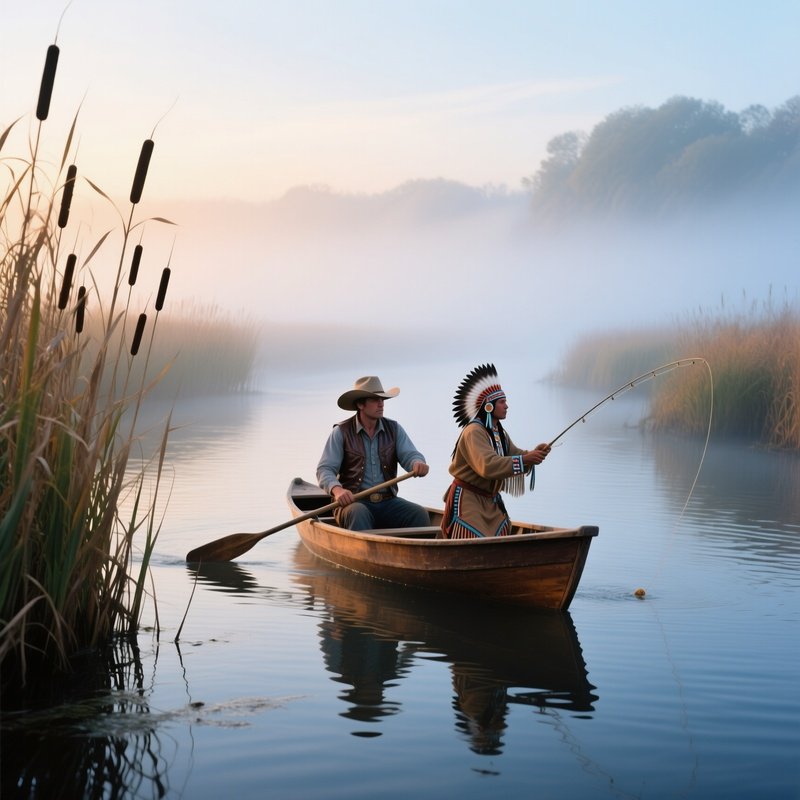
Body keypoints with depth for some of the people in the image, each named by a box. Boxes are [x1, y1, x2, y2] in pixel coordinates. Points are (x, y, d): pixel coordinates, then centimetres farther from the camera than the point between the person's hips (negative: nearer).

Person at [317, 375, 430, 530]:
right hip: (353, 502, -3)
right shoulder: (341, 432, 1)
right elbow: (324, 470, -5)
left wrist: (418, 463, -27)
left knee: (420, 514, -23)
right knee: (359, 514, -37)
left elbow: (409, 454, 0)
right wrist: (337, 489, -27)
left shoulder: (394, 429, 11)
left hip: (388, 502, 3)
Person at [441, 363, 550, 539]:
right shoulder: (474, 431, -20)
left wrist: (533, 453, -10)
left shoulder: (500, 432, 13)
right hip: (467, 500, -9)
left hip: (490, 502, 9)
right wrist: (524, 460, -31)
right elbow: (488, 465, -33)